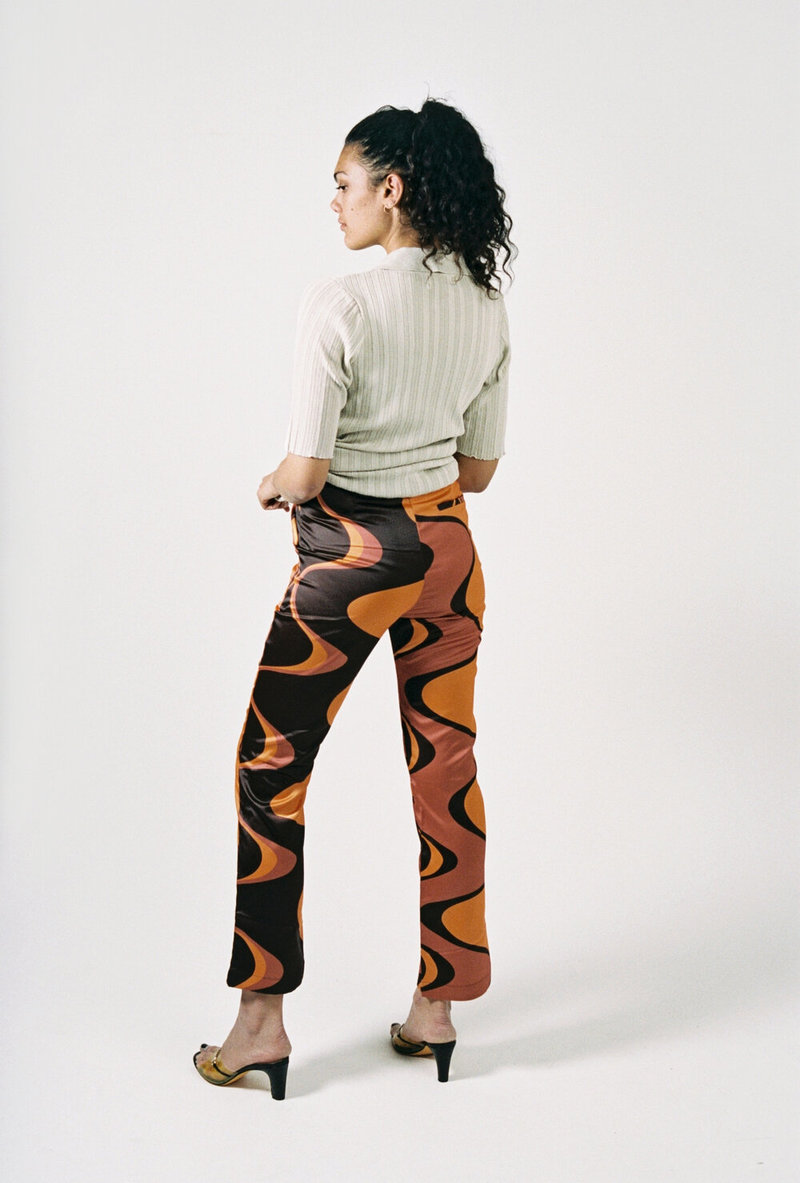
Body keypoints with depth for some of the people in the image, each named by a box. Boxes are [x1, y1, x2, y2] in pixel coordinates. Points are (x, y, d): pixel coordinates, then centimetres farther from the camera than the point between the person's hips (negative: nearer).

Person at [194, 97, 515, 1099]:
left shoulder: (339, 302, -17)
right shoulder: (486, 305, 3)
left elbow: (304, 472, -19)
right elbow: (480, 467, 9)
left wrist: (271, 486, 2)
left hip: (350, 561, -6)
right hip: (446, 552, 6)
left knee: (271, 768, 9)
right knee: (446, 772, 13)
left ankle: (262, 1020, 17)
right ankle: (439, 1006, 25)